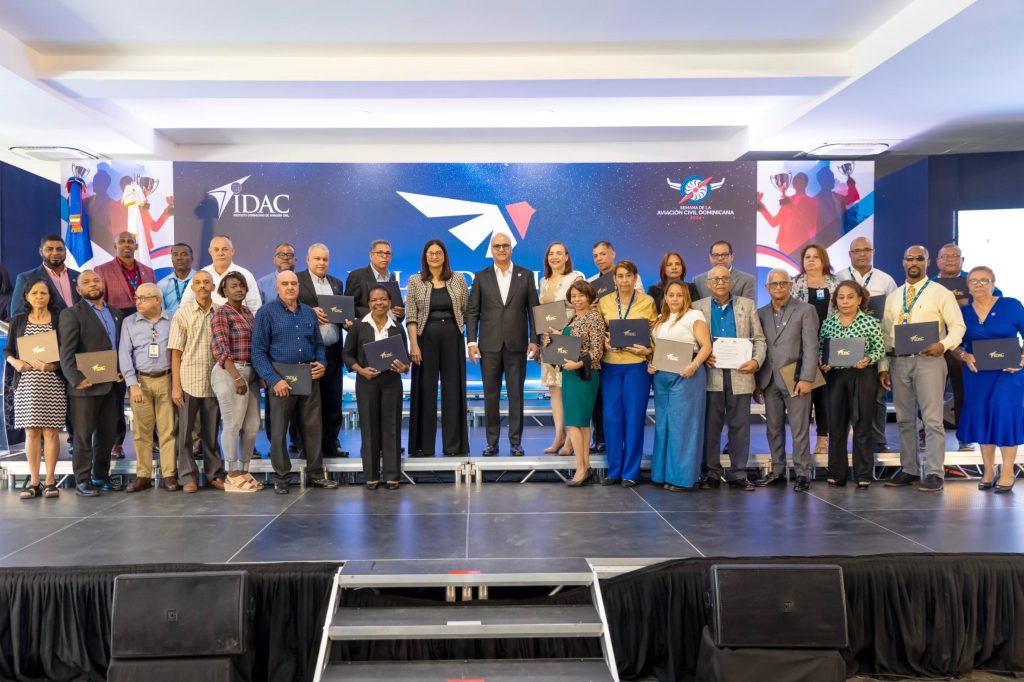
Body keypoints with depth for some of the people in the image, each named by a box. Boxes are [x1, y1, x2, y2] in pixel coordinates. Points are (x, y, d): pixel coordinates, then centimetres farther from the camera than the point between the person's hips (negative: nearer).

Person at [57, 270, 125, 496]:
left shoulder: (116, 313, 16)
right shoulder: (71, 314, -2)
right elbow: (66, 352, -10)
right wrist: (76, 379, -19)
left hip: (111, 385, 5)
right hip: (86, 385, -5)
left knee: (107, 434, 10)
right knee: (84, 435, 1)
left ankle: (101, 476, 20)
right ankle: (82, 480, 9)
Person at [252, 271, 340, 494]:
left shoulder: (309, 313, 10)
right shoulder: (266, 313, -4)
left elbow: (319, 344, 16)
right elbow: (258, 352, -8)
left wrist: (321, 363, -4)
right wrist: (274, 380, -16)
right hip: (281, 378, -4)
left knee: (313, 427, 8)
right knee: (279, 430, 6)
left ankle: (316, 474, 19)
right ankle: (281, 478, 17)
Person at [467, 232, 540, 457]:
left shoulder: (525, 275, 6)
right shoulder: (481, 277, 7)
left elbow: (533, 309, 5)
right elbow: (472, 312, 5)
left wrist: (534, 340, -1)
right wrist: (472, 342, -3)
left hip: (516, 345, -1)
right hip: (489, 345, 1)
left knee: (516, 394, 3)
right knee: (491, 395, 5)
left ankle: (515, 442, 11)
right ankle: (492, 442, 13)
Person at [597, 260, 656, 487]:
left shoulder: (647, 302, 1)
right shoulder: (604, 302, 6)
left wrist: (647, 350, -14)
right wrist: (604, 344, -8)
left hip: (637, 365, -2)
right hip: (610, 365, 2)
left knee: (634, 417, 1)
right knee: (611, 417, 3)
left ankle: (631, 472, 12)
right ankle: (614, 470, 16)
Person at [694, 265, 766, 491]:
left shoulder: (747, 305, 10)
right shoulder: (699, 307, 7)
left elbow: (759, 339, 8)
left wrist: (757, 360, -8)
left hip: (740, 374, 1)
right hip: (711, 375, -1)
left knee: (740, 426, 5)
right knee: (710, 426, 3)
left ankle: (738, 474, 13)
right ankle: (711, 473, 13)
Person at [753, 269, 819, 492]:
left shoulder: (805, 310, 0)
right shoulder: (761, 313, 12)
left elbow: (811, 347, -7)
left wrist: (806, 379, -15)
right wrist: (756, 382, 6)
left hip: (794, 380, -4)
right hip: (769, 381, 4)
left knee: (800, 430, 0)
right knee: (774, 430, 10)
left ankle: (802, 474, 8)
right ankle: (777, 472, 19)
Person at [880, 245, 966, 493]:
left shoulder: (941, 293, 1)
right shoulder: (893, 297, 14)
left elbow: (958, 326, -2)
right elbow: (885, 334, 14)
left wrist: (943, 345, -22)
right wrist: (883, 366, 8)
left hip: (928, 360, -5)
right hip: (899, 361, 5)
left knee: (932, 419, -6)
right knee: (905, 419, 11)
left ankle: (934, 473, 0)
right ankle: (909, 470, 20)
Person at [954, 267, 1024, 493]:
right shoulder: (963, 312, 5)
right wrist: (965, 356, -10)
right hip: (977, 374, 3)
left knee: (1005, 416, -8)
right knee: (981, 418, 4)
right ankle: (988, 470, 18)